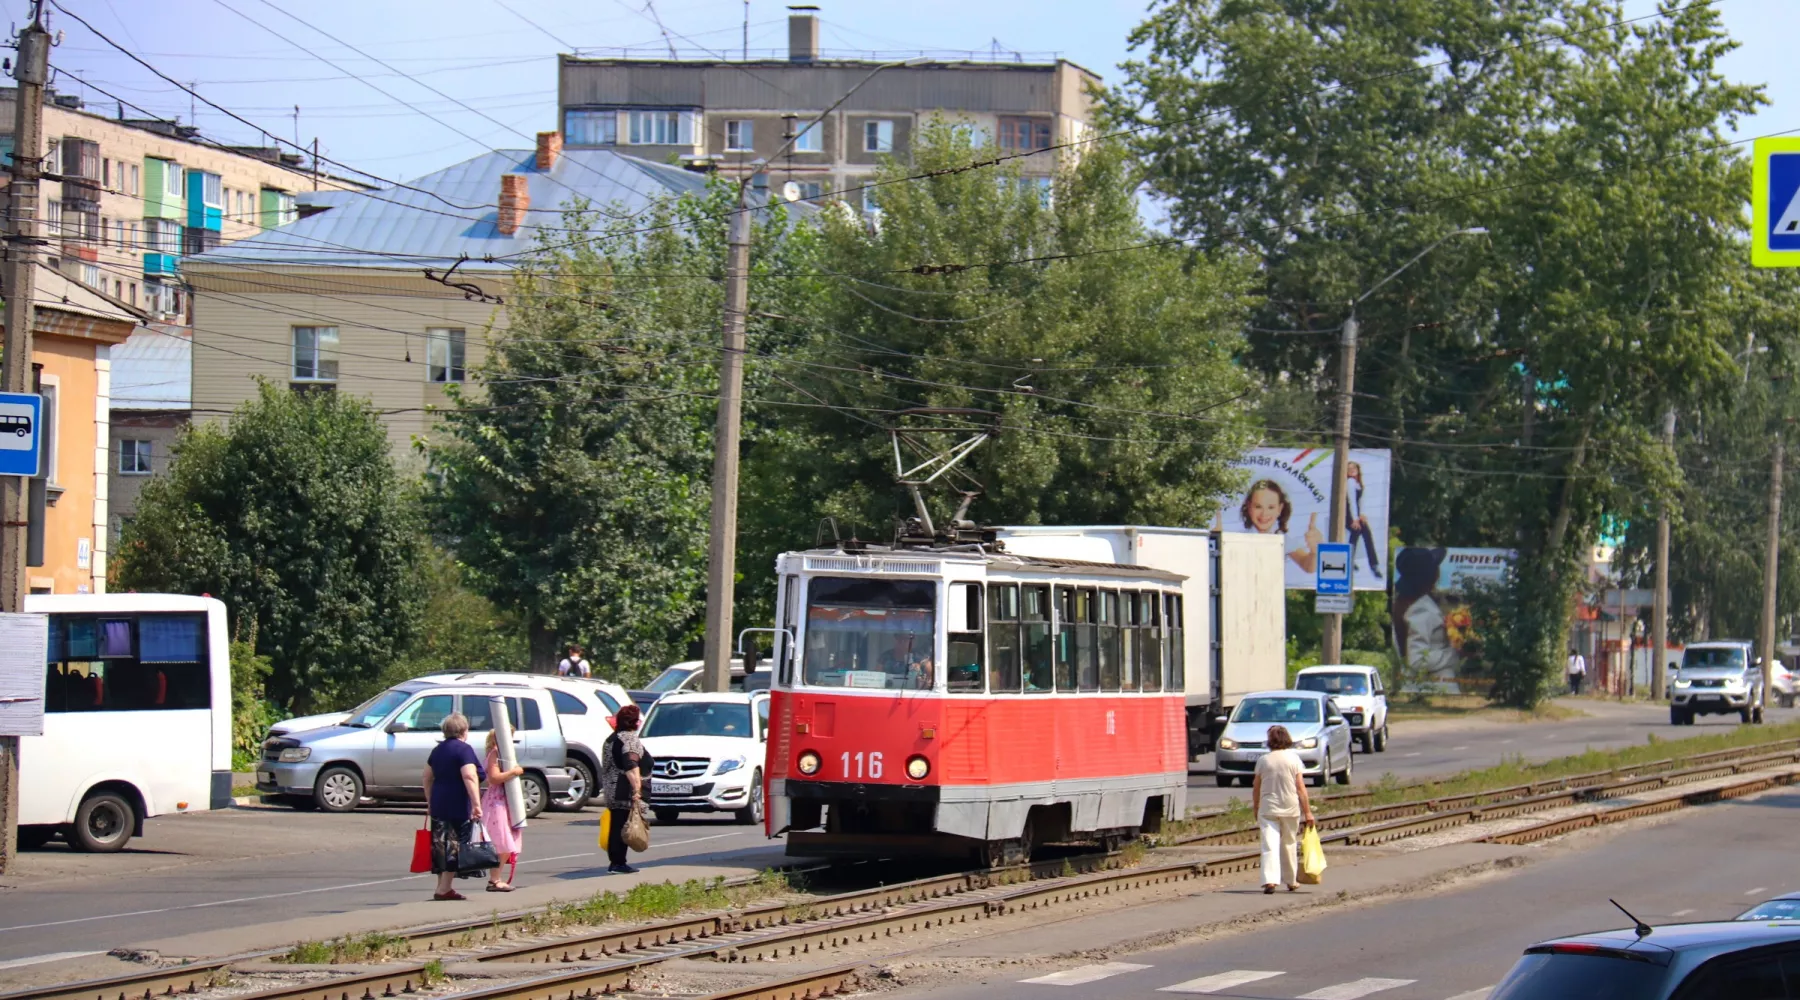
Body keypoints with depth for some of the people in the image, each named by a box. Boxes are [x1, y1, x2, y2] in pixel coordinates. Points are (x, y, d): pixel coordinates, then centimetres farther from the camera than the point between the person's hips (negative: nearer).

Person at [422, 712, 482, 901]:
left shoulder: (437, 750, 14)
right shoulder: (464, 749, -9)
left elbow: (428, 777, 19)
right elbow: (469, 777, -21)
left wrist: (430, 802, 27)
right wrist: (476, 804, -23)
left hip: (438, 806, 7)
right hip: (459, 807, -7)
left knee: (441, 845, 11)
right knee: (456, 847, -2)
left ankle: (443, 886, 15)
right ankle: (445, 888, -5)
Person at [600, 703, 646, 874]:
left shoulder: (612, 738, 18)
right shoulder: (630, 739, -10)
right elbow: (631, 767, -21)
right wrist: (636, 790, -26)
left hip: (611, 789, 9)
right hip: (624, 791, -9)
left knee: (614, 826, 12)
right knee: (623, 827, -7)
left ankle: (614, 862, 15)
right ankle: (619, 863, -7)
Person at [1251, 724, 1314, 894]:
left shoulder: (1263, 760, -1)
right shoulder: (1294, 759, -3)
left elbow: (1255, 788, 4)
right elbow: (1300, 787, -6)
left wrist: (1255, 810, 17)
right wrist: (1307, 811, -3)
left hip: (1267, 809, -1)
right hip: (1290, 808, 1)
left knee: (1269, 845, -6)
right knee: (1289, 844, 17)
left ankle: (1270, 880, -22)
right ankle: (1291, 881, 28)